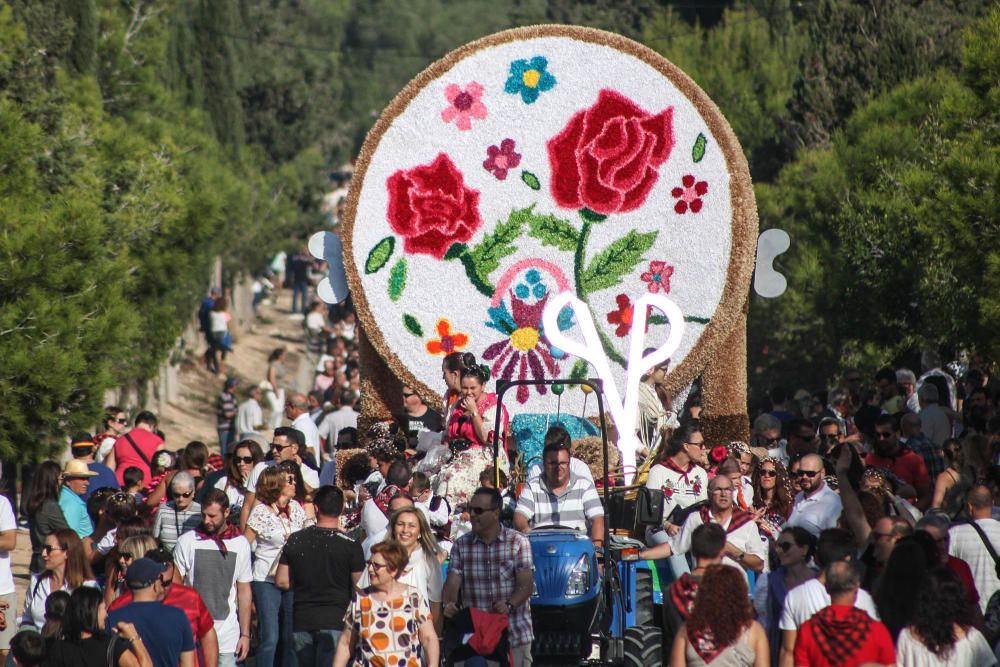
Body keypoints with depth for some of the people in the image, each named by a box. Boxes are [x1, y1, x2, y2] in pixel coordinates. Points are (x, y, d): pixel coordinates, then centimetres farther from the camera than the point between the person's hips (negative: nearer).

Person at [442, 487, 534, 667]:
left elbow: (527, 584, -6)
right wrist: (447, 603, -24)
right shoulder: (461, 545, 7)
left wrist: (509, 605, -24)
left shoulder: (518, 542, 1)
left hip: (514, 634, -1)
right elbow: (452, 582, -2)